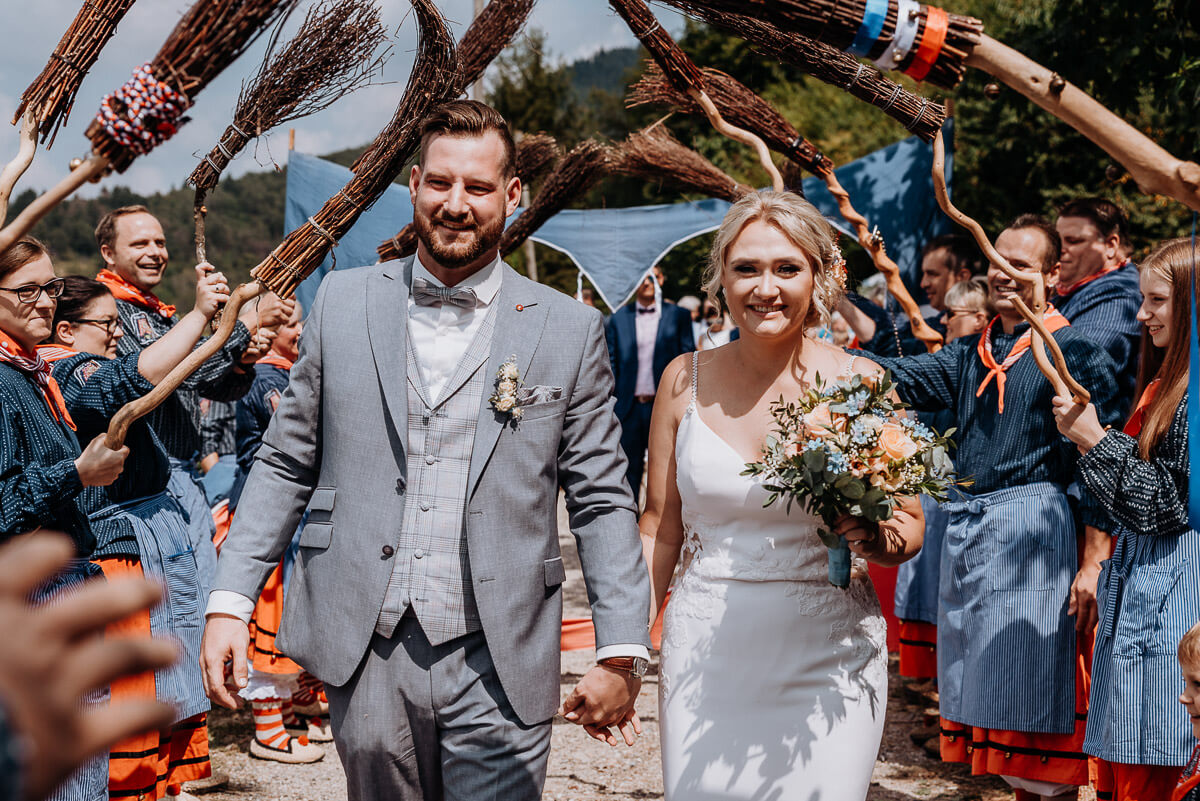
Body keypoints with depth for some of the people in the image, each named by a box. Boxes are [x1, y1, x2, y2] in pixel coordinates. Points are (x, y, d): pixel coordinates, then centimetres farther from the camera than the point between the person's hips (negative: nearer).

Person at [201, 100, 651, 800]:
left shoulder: (571, 330, 2)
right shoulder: (343, 302, 6)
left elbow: (602, 502, 2)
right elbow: (285, 464, 9)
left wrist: (622, 656, -5)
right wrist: (231, 601, 1)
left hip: (498, 667, -1)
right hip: (364, 657, 2)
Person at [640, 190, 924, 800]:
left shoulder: (862, 383, -4)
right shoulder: (686, 380, 2)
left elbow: (911, 525, 5)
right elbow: (660, 529, 9)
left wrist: (877, 538, -18)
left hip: (827, 658, -1)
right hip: (706, 659, 2)